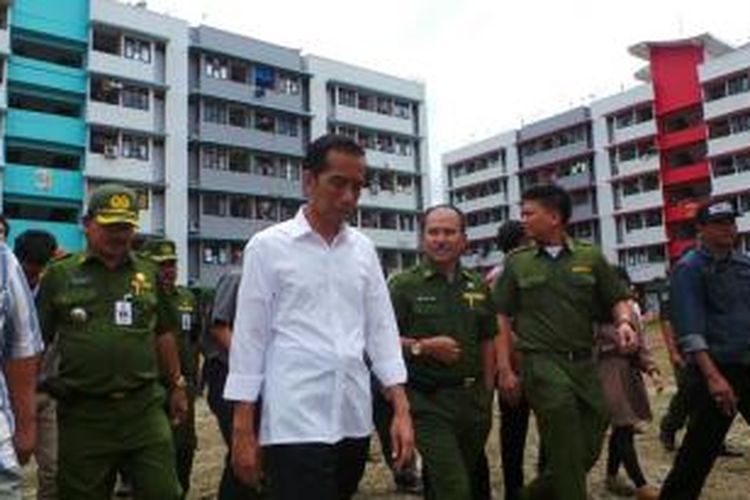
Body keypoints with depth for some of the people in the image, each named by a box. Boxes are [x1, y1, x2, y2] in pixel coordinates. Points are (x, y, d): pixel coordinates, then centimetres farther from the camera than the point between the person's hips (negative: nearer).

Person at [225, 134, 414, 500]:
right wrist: (243, 429, -4)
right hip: (295, 422, -4)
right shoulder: (268, 246, -4)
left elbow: (382, 329, 9)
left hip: (355, 418, 5)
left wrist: (401, 408, 2)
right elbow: (248, 338, -3)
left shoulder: (363, 248, 8)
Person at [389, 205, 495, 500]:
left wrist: (487, 393, 11)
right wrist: (422, 346, -21)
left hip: (473, 398, 5)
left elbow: (487, 342, 15)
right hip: (428, 400, -5)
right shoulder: (404, 285, -5)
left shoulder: (478, 287, 10)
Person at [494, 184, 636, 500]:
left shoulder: (590, 257, 7)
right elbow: (502, 318, 4)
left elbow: (617, 299, 13)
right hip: (541, 361, -2)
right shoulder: (517, 262, 5)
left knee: (590, 448, 6)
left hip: (584, 362, 3)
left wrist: (624, 322, -11)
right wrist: (504, 369, -3)